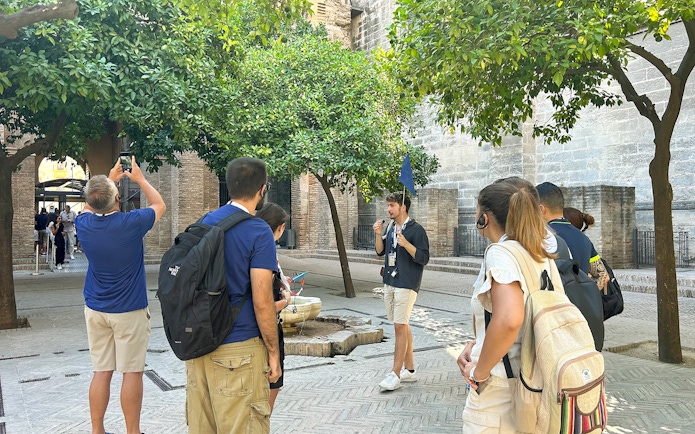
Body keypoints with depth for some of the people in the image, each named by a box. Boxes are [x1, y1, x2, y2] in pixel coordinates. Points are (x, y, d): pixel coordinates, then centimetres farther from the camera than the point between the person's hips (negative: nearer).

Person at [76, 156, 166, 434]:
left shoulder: (84, 224, -5)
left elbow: (88, 207, 22)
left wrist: (110, 179, 25)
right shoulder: (131, 223, -17)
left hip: (95, 309, 5)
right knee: (132, 373, 3)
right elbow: (159, 205, 4)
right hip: (129, 310, -4)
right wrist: (140, 179, 16)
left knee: (101, 372, 11)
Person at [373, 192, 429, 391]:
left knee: (400, 326, -9)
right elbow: (380, 251, 15)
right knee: (403, 326, 13)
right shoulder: (391, 228, 12)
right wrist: (379, 234, -1)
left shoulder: (416, 229, -10)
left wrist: (406, 244, -26)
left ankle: (395, 374, -4)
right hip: (390, 283, 8)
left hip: (406, 285, -8)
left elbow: (424, 258, -13)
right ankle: (409, 370, 21)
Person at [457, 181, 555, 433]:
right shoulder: (539, 255, 7)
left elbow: (508, 320, -34)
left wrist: (479, 372, -21)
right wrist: (477, 345, 6)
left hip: (499, 392, -8)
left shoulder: (500, 252, -19)